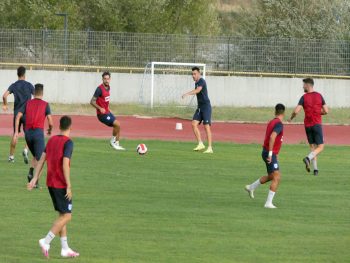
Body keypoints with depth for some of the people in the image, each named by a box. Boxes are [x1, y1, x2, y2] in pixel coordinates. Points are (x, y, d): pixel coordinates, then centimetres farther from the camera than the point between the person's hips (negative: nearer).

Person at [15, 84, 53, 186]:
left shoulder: (28, 103, 11)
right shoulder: (45, 104, 3)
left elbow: (18, 116, 1)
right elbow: (50, 122, -3)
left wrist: (16, 131, 3)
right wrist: (50, 130, 19)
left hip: (28, 132, 4)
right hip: (38, 132, -4)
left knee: (35, 156, 22)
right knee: (39, 158, -2)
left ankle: (30, 173, -1)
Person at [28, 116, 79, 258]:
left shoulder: (51, 140, 9)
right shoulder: (68, 142, -14)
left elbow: (42, 160, 8)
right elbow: (65, 165, -21)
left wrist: (35, 179, 8)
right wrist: (69, 186, -19)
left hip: (51, 183, 8)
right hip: (61, 185, -8)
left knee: (62, 215, 14)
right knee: (66, 216, -3)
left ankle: (65, 248, 15)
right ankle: (46, 241, -13)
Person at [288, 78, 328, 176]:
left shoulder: (304, 97, -4)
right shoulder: (319, 96, 1)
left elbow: (296, 111, -12)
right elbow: (326, 111, 0)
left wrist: (291, 118, 8)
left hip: (307, 125, 1)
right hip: (317, 124, -1)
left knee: (312, 146, 11)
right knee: (320, 147, 0)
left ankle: (315, 169, 6)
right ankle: (308, 158, -26)